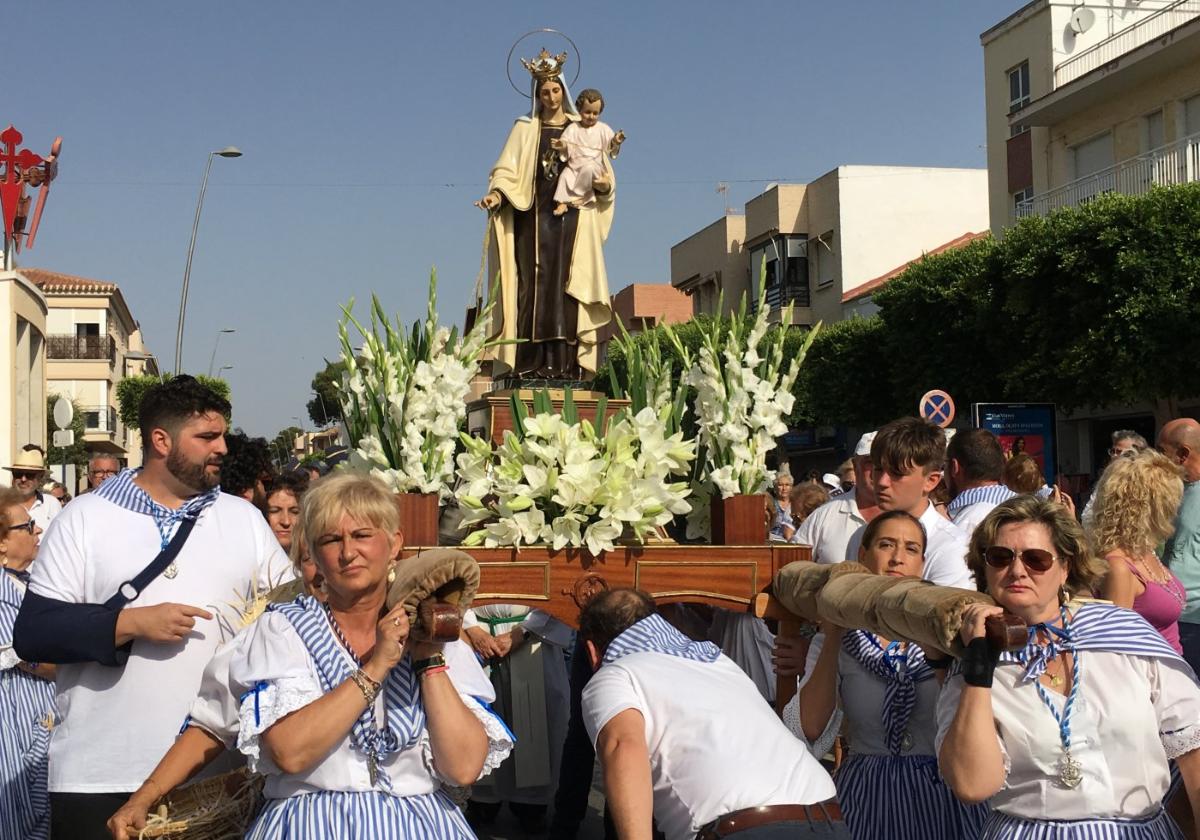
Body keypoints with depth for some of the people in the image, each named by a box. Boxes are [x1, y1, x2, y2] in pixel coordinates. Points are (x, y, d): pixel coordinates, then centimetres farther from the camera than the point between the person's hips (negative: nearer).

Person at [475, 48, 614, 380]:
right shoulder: (525, 129, 14)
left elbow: (602, 170, 11)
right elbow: (507, 169, 3)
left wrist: (605, 185, -12)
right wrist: (497, 194, -16)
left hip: (572, 217, 0)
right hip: (534, 214, 0)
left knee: (566, 285, -8)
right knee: (535, 284, -9)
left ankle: (565, 363, -12)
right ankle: (533, 364, -13)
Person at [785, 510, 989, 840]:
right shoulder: (841, 639, 2)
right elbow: (809, 732, -10)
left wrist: (938, 653, -25)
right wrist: (833, 639, -12)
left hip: (941, 794, 0)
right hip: (866, 795, 0)